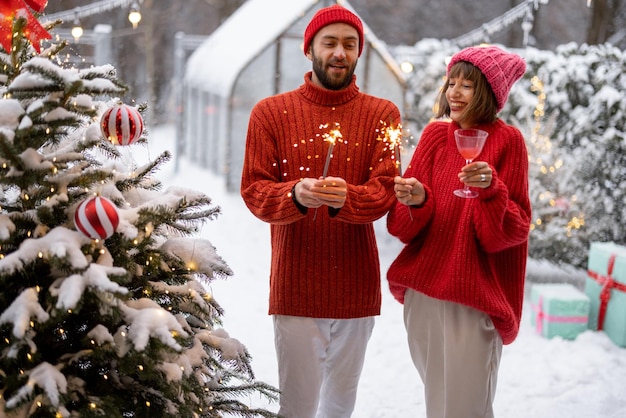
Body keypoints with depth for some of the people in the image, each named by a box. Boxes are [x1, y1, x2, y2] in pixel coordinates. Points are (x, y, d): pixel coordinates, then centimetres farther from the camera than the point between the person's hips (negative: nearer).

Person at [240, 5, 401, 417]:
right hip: (295, 286, -1)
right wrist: (295, 195, -26)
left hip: (357, 286, 2)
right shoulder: (271, 112, 2)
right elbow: (254, 190, -4)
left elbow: (385, 192, -7)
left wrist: (346, 198, -29)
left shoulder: (382, 114, 3)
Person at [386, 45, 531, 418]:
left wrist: (490, 189, -25)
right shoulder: (435, 134, 5)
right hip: (422, 287, 4)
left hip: (475, 295, -4)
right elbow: (405, 226, 3)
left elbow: (515, 229, -9)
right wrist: (416, 201, -17)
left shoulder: (507, 141, -6)